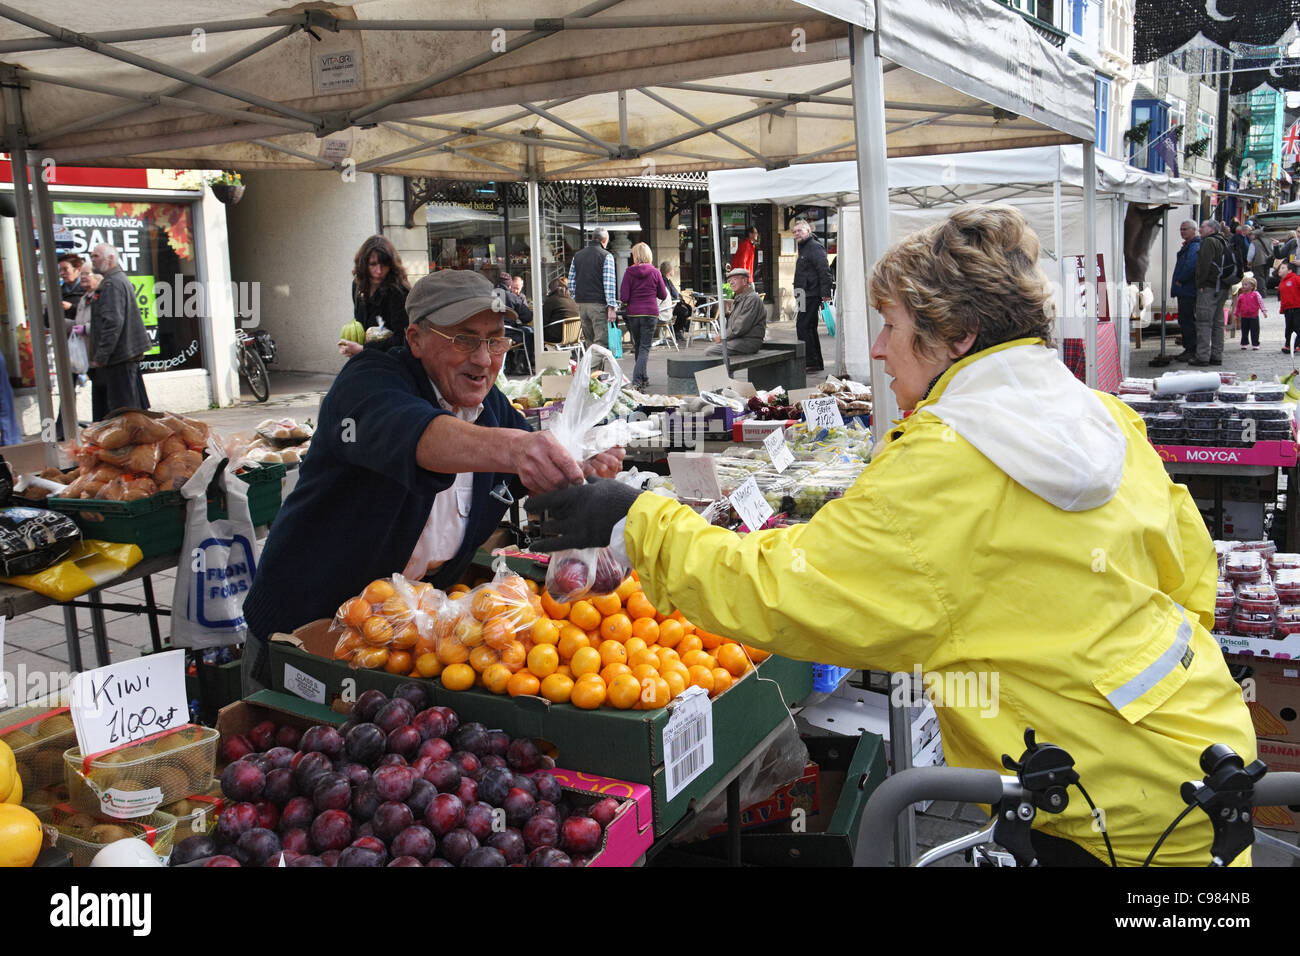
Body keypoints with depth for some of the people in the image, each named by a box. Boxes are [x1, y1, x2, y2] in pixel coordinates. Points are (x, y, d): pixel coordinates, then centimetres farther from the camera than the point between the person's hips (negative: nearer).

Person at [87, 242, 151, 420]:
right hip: (130, 354, 11)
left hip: (118, 357, -11)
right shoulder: (121, 279, 19)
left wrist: (100, 357, -20)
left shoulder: (111, 284, -14)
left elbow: (113, 322, -22)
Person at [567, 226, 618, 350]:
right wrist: (611, 307, -13)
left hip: (581, 304, 6)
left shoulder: (577, 256, 13)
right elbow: (609, 283, -12)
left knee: (588, 341, 12)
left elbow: (571, 283, 13)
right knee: (601, 341, -6)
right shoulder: (606, 256, -5)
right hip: (599, 303, -6)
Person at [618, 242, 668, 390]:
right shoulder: (654, 272, -2)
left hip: (633, 313, 1)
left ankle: (643, 378, 24)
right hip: (651, 313, -1)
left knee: (638, 347, 16)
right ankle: (637, 380, -15)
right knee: (645, 348, -1)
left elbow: (623, 297, -7)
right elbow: (663, 295, 4)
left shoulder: (629, 272, -4)